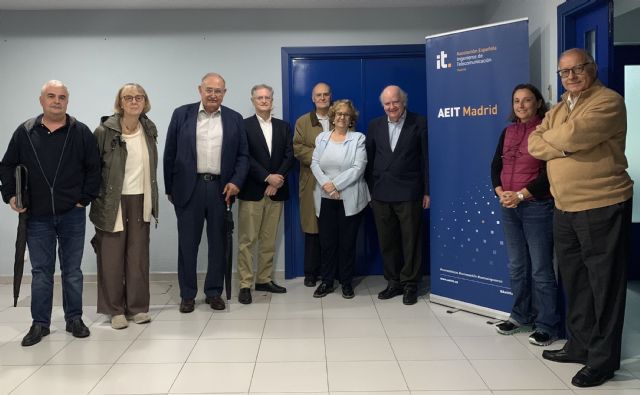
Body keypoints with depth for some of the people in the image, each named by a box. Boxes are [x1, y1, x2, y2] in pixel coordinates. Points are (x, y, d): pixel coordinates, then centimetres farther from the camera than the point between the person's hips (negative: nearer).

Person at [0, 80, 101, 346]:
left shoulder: (81, 132, 0)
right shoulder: (25, 132, 4)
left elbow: (94, 168, 3)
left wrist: (86, 198, -3)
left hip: (72, 215, -1)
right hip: (37, 216, 1)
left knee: (72, 270, 8)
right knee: (41, 271, 7)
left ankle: (74, 319, 20)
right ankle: (40, 323, 17)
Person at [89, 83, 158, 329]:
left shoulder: (149, 129, 6)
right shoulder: (105, 130, -9)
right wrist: (95, 197, -7)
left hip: (140, 200, 4)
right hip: (113, 201, -4)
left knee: (138, 254, 7)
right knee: (112, 256, 4)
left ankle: (138, 306, 17)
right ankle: (115, 309, 15)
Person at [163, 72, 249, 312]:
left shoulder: (234, 119, 7)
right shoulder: (182, 114, 3)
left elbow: (243, 155, 7)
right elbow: (170, 154, 4)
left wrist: (236, 182, -8)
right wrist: (170, 188, 3)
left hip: (221, 188, 1)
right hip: (189, 188, -1)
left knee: (218, 243, 8)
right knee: (187, 243, 6)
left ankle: (214, 292, 20)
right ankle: (187, 294, 18)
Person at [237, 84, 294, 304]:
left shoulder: (283, 127, 13)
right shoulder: (244, 126, 1)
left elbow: (289, 156, 5)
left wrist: (277, 180, -8)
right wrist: (267, 177, -14)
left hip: (276, 191, 4)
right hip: (252, 191, -4)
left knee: (269, 240, 8)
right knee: (247, 240, -2)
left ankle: (264, 280, 18)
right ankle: (245, 284, 2)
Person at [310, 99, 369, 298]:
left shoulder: (358, 138, 0)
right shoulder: (322, 137, 11)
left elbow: (358, 168, -10)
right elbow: (315, 163, 4)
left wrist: (335, 184, -15)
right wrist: (325, 184, -14)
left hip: (349, 199, -2)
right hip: (325, 199, 3)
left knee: (347, 242, 5)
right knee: (326, 241, 6)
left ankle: (346, 282, 17)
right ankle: (326, 281, 18)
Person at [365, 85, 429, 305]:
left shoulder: (419, 123, -2)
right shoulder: (375, 126, 9)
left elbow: (426, 158, -3)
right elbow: (369, 159, 11)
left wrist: (427, 191, -5)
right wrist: (369, 190, 7)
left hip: (409, 194, -4)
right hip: (381, 194, 4)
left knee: (410, 241, 4)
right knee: (386, 241, 10)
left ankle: (410, 284, 15)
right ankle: (393, 282, 23)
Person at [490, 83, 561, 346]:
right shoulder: (508, 132, 12)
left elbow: (550, 172, -14)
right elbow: (496, 165, 10)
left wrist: (520, 195, -17)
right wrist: (500, 192, -6)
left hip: (537, 207, -6)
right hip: (509, 207, 6)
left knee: (541, 269, -2)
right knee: (516, 267, 14)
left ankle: (547, 325, 8)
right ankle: (521, 316, 27)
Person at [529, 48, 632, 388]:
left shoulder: (608, 101, -10)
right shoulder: (557, 110, 16)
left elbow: (574, 135, -24)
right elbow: (534, 146, 6)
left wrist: (548, 136, -3)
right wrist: (564, 145, -11)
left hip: (602, 207, -8)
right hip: (564, 209, 8)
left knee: (604, 284, 1)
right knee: (574, 282, 15)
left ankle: (602, 359, 10)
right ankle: (579, 345, 28)